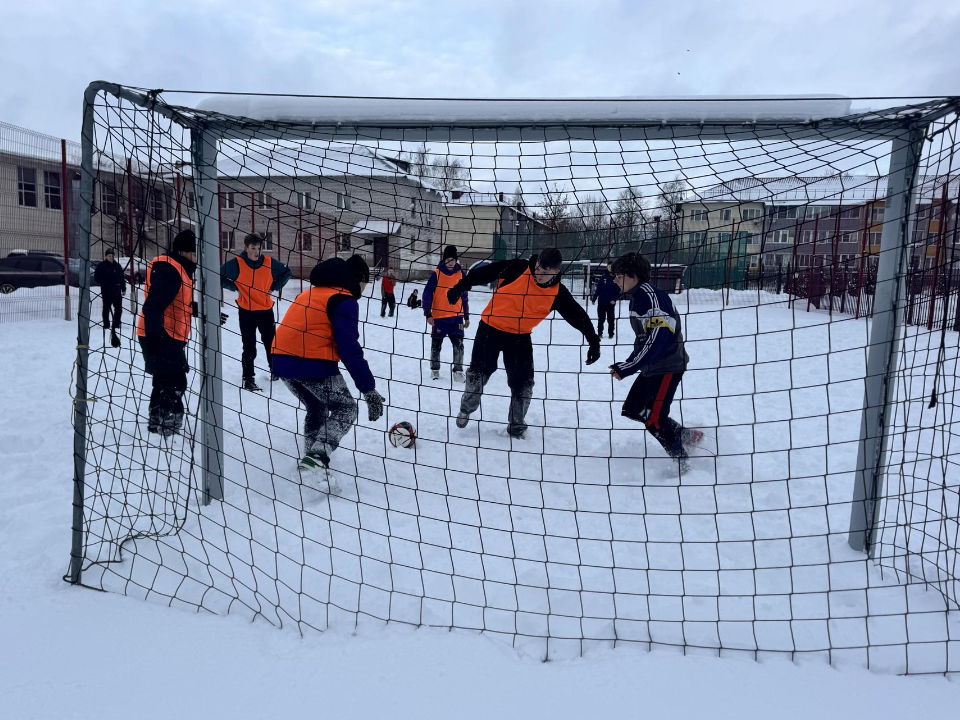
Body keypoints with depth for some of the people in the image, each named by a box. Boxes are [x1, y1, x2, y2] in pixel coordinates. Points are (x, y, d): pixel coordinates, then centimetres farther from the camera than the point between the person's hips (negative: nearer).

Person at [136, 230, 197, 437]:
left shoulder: (179, 269, 17)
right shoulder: (168, 269, -17)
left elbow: (182, 304, 24)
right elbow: (153, 306, -26)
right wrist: (153, 336, -32)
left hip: (168, 337, 11)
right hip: (160, 337, -11)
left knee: (165, 382, 19)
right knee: (175, 384, -11)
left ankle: (158, 424, 31)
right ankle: (169, 428, -8)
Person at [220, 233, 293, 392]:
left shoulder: (269, 262, -6)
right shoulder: (236, 263, -12)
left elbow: (287, 272, 10)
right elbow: (218, 276, -2)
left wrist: (274, 287, 1)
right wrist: (235, 288, -8)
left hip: (266, 310, 3)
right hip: (246, 311, -2)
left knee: (271, 342, 14)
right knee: (249, 347, 0)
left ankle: (275, 370, 36)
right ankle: (248, 379, 11)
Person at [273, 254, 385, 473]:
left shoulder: (312, 292, 22)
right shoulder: (344, 301, -5)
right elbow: (349, 349, -14)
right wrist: (369, 390, -13)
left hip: (282, 361, 8)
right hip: (312, 364, -8)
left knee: (317, 408, 27)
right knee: (346, 409, 7)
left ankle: (312, 456, 29)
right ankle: (317, 457, -11)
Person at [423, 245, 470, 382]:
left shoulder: (460, 274, 3)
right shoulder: (437, 274, -7)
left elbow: (464, 296, 11)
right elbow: (427, 294, -7)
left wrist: (466, 316, 13)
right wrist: (428, 314, -12)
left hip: (456, 316, 2)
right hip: (439, 316, -2)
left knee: (458, 344, -4)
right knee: (436, 344, 10)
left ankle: (458, 371, 5)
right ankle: (435, 370, 25)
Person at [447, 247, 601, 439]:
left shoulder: (557, 293, -10)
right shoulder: (517, 269, -18)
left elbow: (578, 316, -3)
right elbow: (482, 273, -13)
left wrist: (593, 341, -3)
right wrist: (460, 288, -14)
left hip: (520, 337, 2)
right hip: (491, 329, -2)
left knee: (522, 382, 1)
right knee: (479, 372, 4)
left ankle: (516, 424, 22)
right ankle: (466, 409, 31)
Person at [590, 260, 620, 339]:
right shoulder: (602, 277, 1)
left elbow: (618, 290, -2)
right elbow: (597, 289, 3)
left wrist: (614, 299, -13)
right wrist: (594, 299, 1)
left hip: (611, 302, -1)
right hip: (601, 301, 1)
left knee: (611, 318, 6)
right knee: (601, 318, 8)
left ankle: (611, 333, 15)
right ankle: (599, 332, 18)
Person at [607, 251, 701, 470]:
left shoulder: (651, 296, -21)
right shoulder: (636, 297, 10)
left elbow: (656, 340, -28)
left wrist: (626, 368, -26)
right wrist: (625, 366, 13)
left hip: (668, 366, -10)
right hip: (652, 366, 10)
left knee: (653, 419, -9)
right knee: (632, 409, 13)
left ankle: (683, 460, 9)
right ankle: (687, 436, 22)